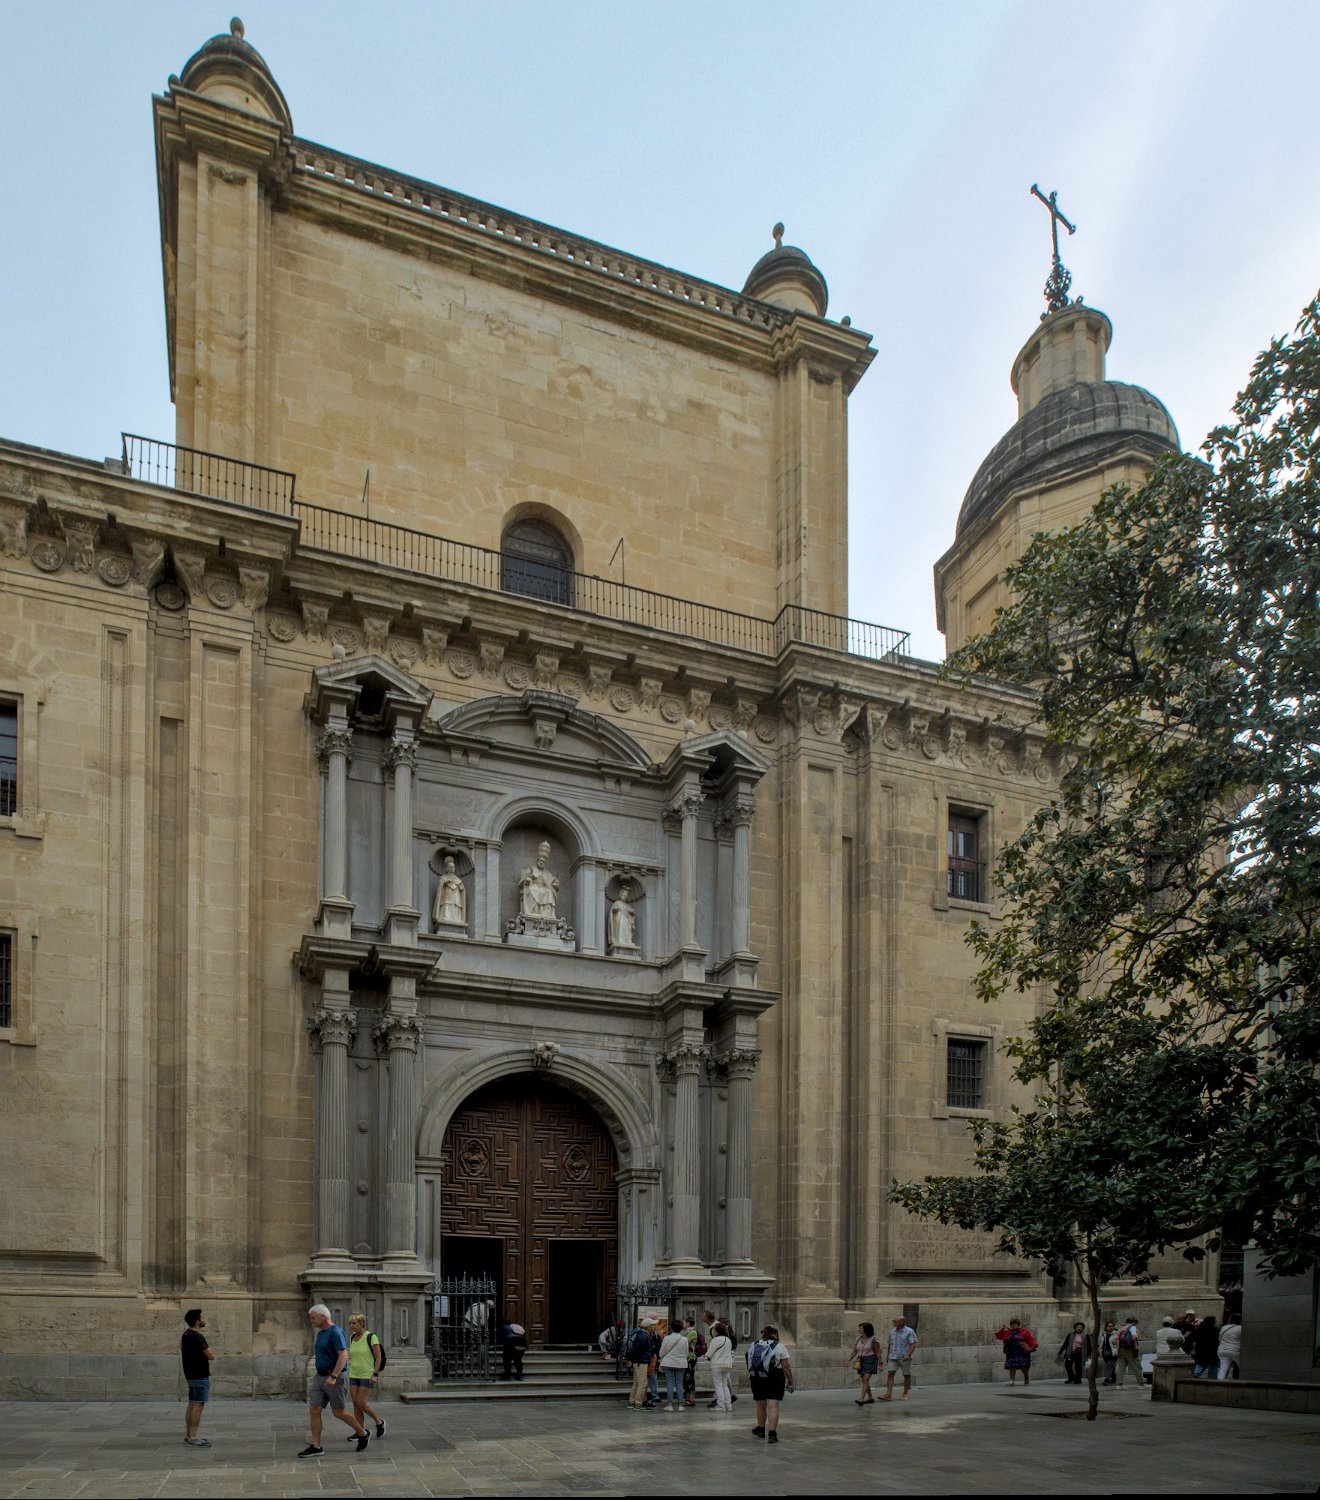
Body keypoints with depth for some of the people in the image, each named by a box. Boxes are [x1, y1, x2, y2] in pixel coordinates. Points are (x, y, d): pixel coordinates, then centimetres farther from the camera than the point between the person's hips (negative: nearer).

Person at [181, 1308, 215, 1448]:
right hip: (200, 1375, -10)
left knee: (192, 1405, 15)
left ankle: (188, 1435, 20)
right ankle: (193, 1438, -10)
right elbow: (211, 1356, -19)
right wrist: (210, 1349, 3)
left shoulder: (186, 1335, 10)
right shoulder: (197, 1337, -19)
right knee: (198, 1406, -9)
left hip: (191, 1374, 10)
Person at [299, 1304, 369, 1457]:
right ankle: (315, 1446, 2)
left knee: (339, 1412, 1)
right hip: (319, 1376, 9)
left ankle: (361, 1433, 21)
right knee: (314, 1410, 0)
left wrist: (333, 1376, -31)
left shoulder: (336, 1332, -17)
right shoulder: (321, 1333, 12)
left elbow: (343, 1356, -25)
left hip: (333, 1378, -9)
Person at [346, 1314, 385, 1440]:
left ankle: (379, 1422, 11)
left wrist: (375, 1374, -18)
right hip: (354, 1375, 6)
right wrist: (350, 1372, 17)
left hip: (367, 1376, -6)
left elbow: (378, 1357, -12)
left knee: (361, 1403, -9)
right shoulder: (352, 1338, 7)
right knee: (355, 1404, 3)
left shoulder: (371, 1337, -13)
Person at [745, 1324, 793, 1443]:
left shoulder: (753, 1346, 7)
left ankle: (761, 1429, 32)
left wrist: (749, 1377, 20)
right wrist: (791, 1381, 3)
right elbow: (786, 1366, -5)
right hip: (775, 1379, -4)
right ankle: (772, 1433, -11)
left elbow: (749, 1365, 9)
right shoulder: (779, 1347, -4)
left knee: (760, 1405, 17)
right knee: (773, 1406, -5)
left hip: (756, 1379, 4)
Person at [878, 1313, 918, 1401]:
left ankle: (905, 1394, 21)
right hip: (893, 1358, 4)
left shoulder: (909, 1331, -6)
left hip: (904, 1358, -4)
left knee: (906, 1376, 6)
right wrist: (887, 1356, 15)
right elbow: (889, 1344, 18)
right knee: (890, 1374, -10)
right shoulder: (892, 1331, 10)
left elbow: (913, 1344, -10)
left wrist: (908, 1355, -22)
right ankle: (888, 1395, -15)